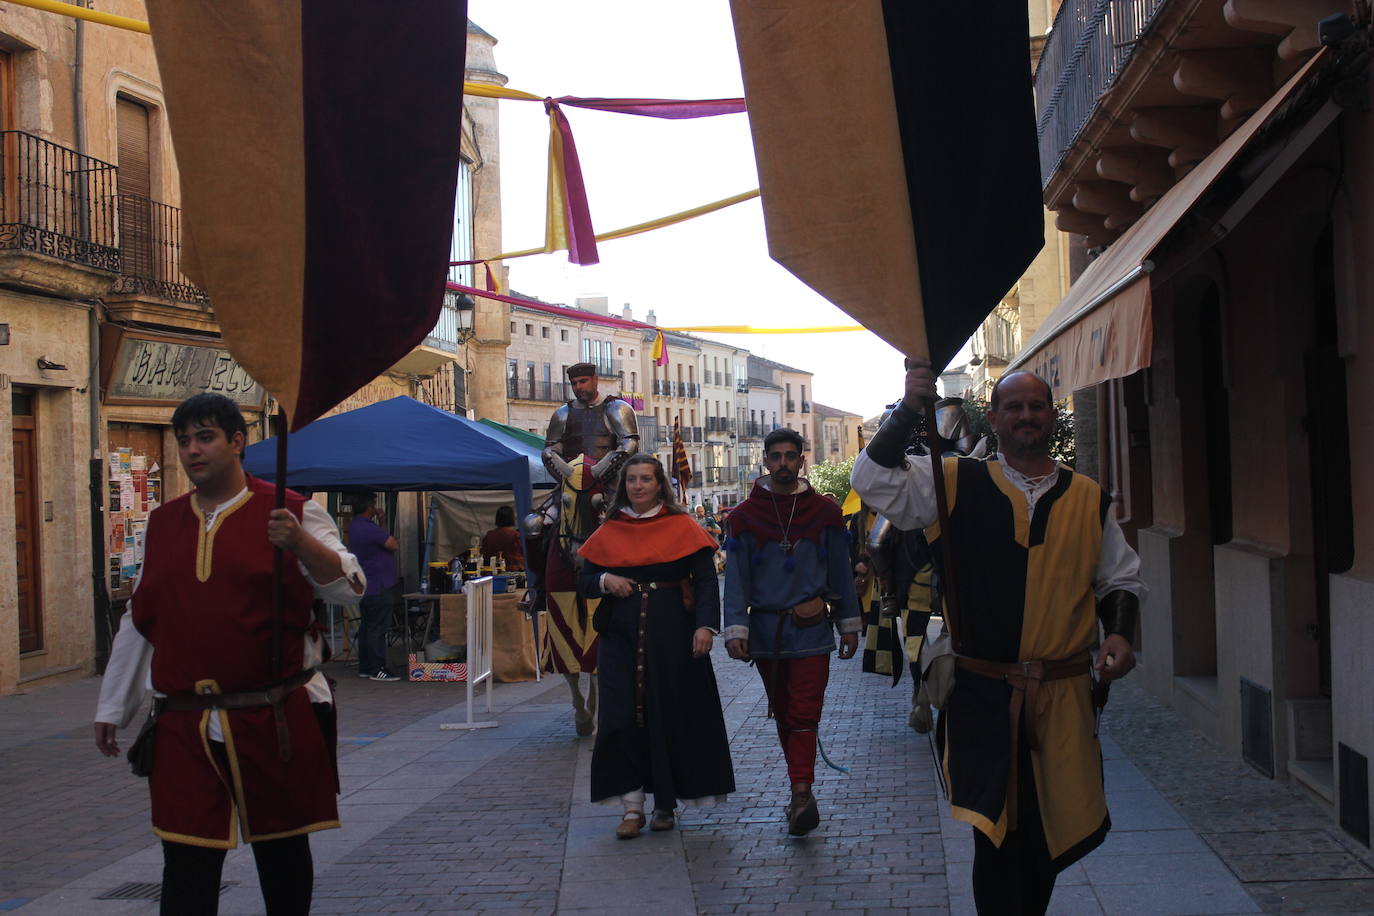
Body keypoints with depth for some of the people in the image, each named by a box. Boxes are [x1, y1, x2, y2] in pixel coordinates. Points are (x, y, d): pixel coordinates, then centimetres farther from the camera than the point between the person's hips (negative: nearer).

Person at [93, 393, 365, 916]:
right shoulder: (162, 524, 12)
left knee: (282, 852, 10)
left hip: (273, 722, -3)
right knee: (186, 861, 2)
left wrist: (300, 544, -28)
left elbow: (349, 588, -10)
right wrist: (113, 708, 20)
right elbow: (139, 621, 18)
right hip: (184, 729, 3)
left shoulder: (288, 514, -1)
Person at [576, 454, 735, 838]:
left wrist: (706, 625, -17)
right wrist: (605, 581, -9)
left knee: (670, 717, 3)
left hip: (672, 633, -2)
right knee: (621, 717, -5)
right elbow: (583, 580, 13)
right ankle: (632, 806, 1)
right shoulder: (609, 532, 10)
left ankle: (665, 803, 17)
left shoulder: (682, 527, 1)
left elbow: (706, 579, -4)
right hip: (621, 634, 2)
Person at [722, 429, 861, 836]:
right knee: (782, 712, 11)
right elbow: (736, 578, -1)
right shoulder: (745, 516, 3)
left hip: (811, 630, -2)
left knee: (804, 713, -10)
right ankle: (802, 791, 22)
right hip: (766, 631, 2)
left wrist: (849, 625, 8)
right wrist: (735, 630, -10)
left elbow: (840, 572, 8)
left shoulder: (824, 512, 3)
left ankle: (801, 791, -16)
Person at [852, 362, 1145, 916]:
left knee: (1052, 834, 12)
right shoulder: (956, 486, 2)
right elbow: (874, 479, -7)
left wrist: (1119, 634, -2)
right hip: (984, 698, -2)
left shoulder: (1088, 501, 7)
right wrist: (909, 410, -16)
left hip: (1063, 697, 2)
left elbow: (1120, 580, 16)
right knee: (998, 835, -2)